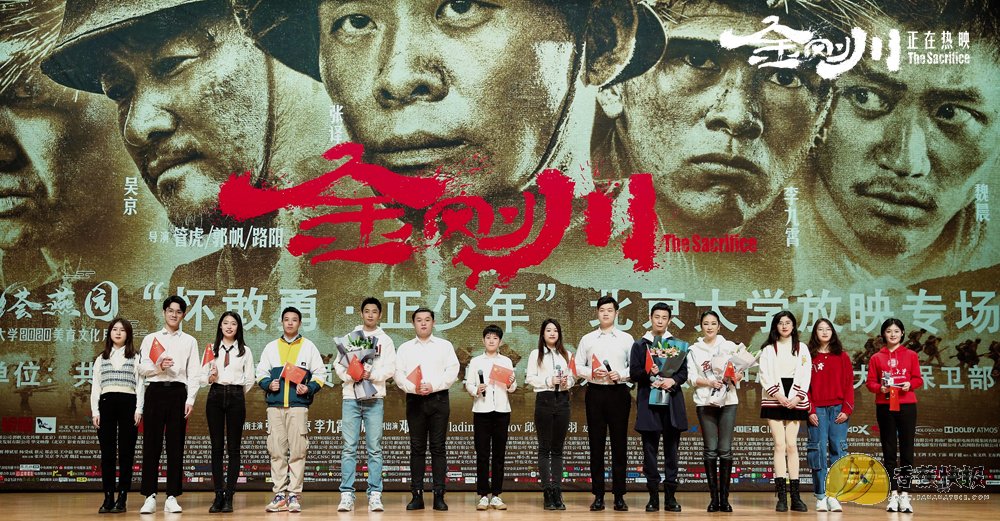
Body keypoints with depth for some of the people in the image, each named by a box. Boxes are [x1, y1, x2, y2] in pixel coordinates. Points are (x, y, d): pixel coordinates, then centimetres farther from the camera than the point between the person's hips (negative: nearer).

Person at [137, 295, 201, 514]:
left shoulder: (189, 341, 13)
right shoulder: (150, 338, 14)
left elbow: (194, 374, 7)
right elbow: (142, 367, 4)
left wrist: (190, 400, -4)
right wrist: (158, 366, -17)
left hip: (178, 392, 0)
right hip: (155, 390, 0)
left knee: (176, 446, 0)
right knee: (151, 445, -2)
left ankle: (172, 497, 3)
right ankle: (150, 497, 2)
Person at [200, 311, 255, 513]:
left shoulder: (245, 351, 9)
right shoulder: (211, 349, 11)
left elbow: (250, 379, 9)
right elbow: (202, 376, 8)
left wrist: (237, 393, 6)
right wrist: (211, 378, -11)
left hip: (236, 397, -1)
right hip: (215, 396, 1)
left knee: (233, 448, -1)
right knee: (217, 447, 0)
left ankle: (229, 496, 1)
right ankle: (218, 495, 4)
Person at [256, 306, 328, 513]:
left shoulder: (309, 346, 12)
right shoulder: (271, 347, 17)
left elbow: (320, 373, 10)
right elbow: (261, 372, 17)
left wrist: (309, 388, -7)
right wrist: (268, 384, -3)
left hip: (298, 405, -2)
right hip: (275, 405, 2)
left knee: (297, 451, -6)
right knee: (276, 450, 0)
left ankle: (294, 495, -2)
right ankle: (280, 494, 5)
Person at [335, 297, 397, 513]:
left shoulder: (385, 340, 10)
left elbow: (390, 368, 1)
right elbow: (338, 364, 6)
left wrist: (372, 375, -15)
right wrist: (349, 376, -13)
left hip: (374, 399, -1)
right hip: (351, 397, 1)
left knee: (374, 448, 0)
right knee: (349, 448, -2)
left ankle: (375, 495, 2)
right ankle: (347, 495, -1)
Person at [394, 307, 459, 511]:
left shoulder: (445, 346, 8)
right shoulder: (405, 348, 12)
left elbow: (452, 372, -1)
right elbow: (398, 374, 2)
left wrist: (433, 386, -14)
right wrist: (413, 387, -15)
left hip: (439, 399, -1)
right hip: (415, 400, 1)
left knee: (438, 447, -1)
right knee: (417, 448, 3)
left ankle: (439, 495, 1)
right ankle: (417, 495, 6)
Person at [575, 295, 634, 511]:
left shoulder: (626, 339, 7)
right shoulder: (587, 339, 10)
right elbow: (577, 366, 8)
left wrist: (621, 375, -12)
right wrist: (592, 373, -10)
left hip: (619, 392, -1)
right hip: (595, 393, 1)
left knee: (619, 444, 1)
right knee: (596, 445, 2)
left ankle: (619, 496, 7)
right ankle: (598, 496, 7)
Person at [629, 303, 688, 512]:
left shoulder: (678, 344, 10)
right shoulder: (639, 345, 9)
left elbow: (684, 373, 4)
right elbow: (633, 374, 2)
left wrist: (673, 380, -16)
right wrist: (649, 373, -16)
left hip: (672, 402, 1)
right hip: (648, 402, -1)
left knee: (671, 451, 3)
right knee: (650, 450, 1)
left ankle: (670, 496, 8)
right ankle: (653, 496, 6)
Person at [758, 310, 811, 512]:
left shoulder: (802, 348, 11)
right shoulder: (768, 349, 8)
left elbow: (805, 375, 4)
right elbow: (764, 375, 0)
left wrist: (797, 397, -9)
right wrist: (778, 395, -12)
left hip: (795, 402, 1)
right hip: (774, 401, -1)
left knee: (791, 445, -2)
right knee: (779, 445, -7)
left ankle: (795, 496, -1)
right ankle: (781, 497, -8)